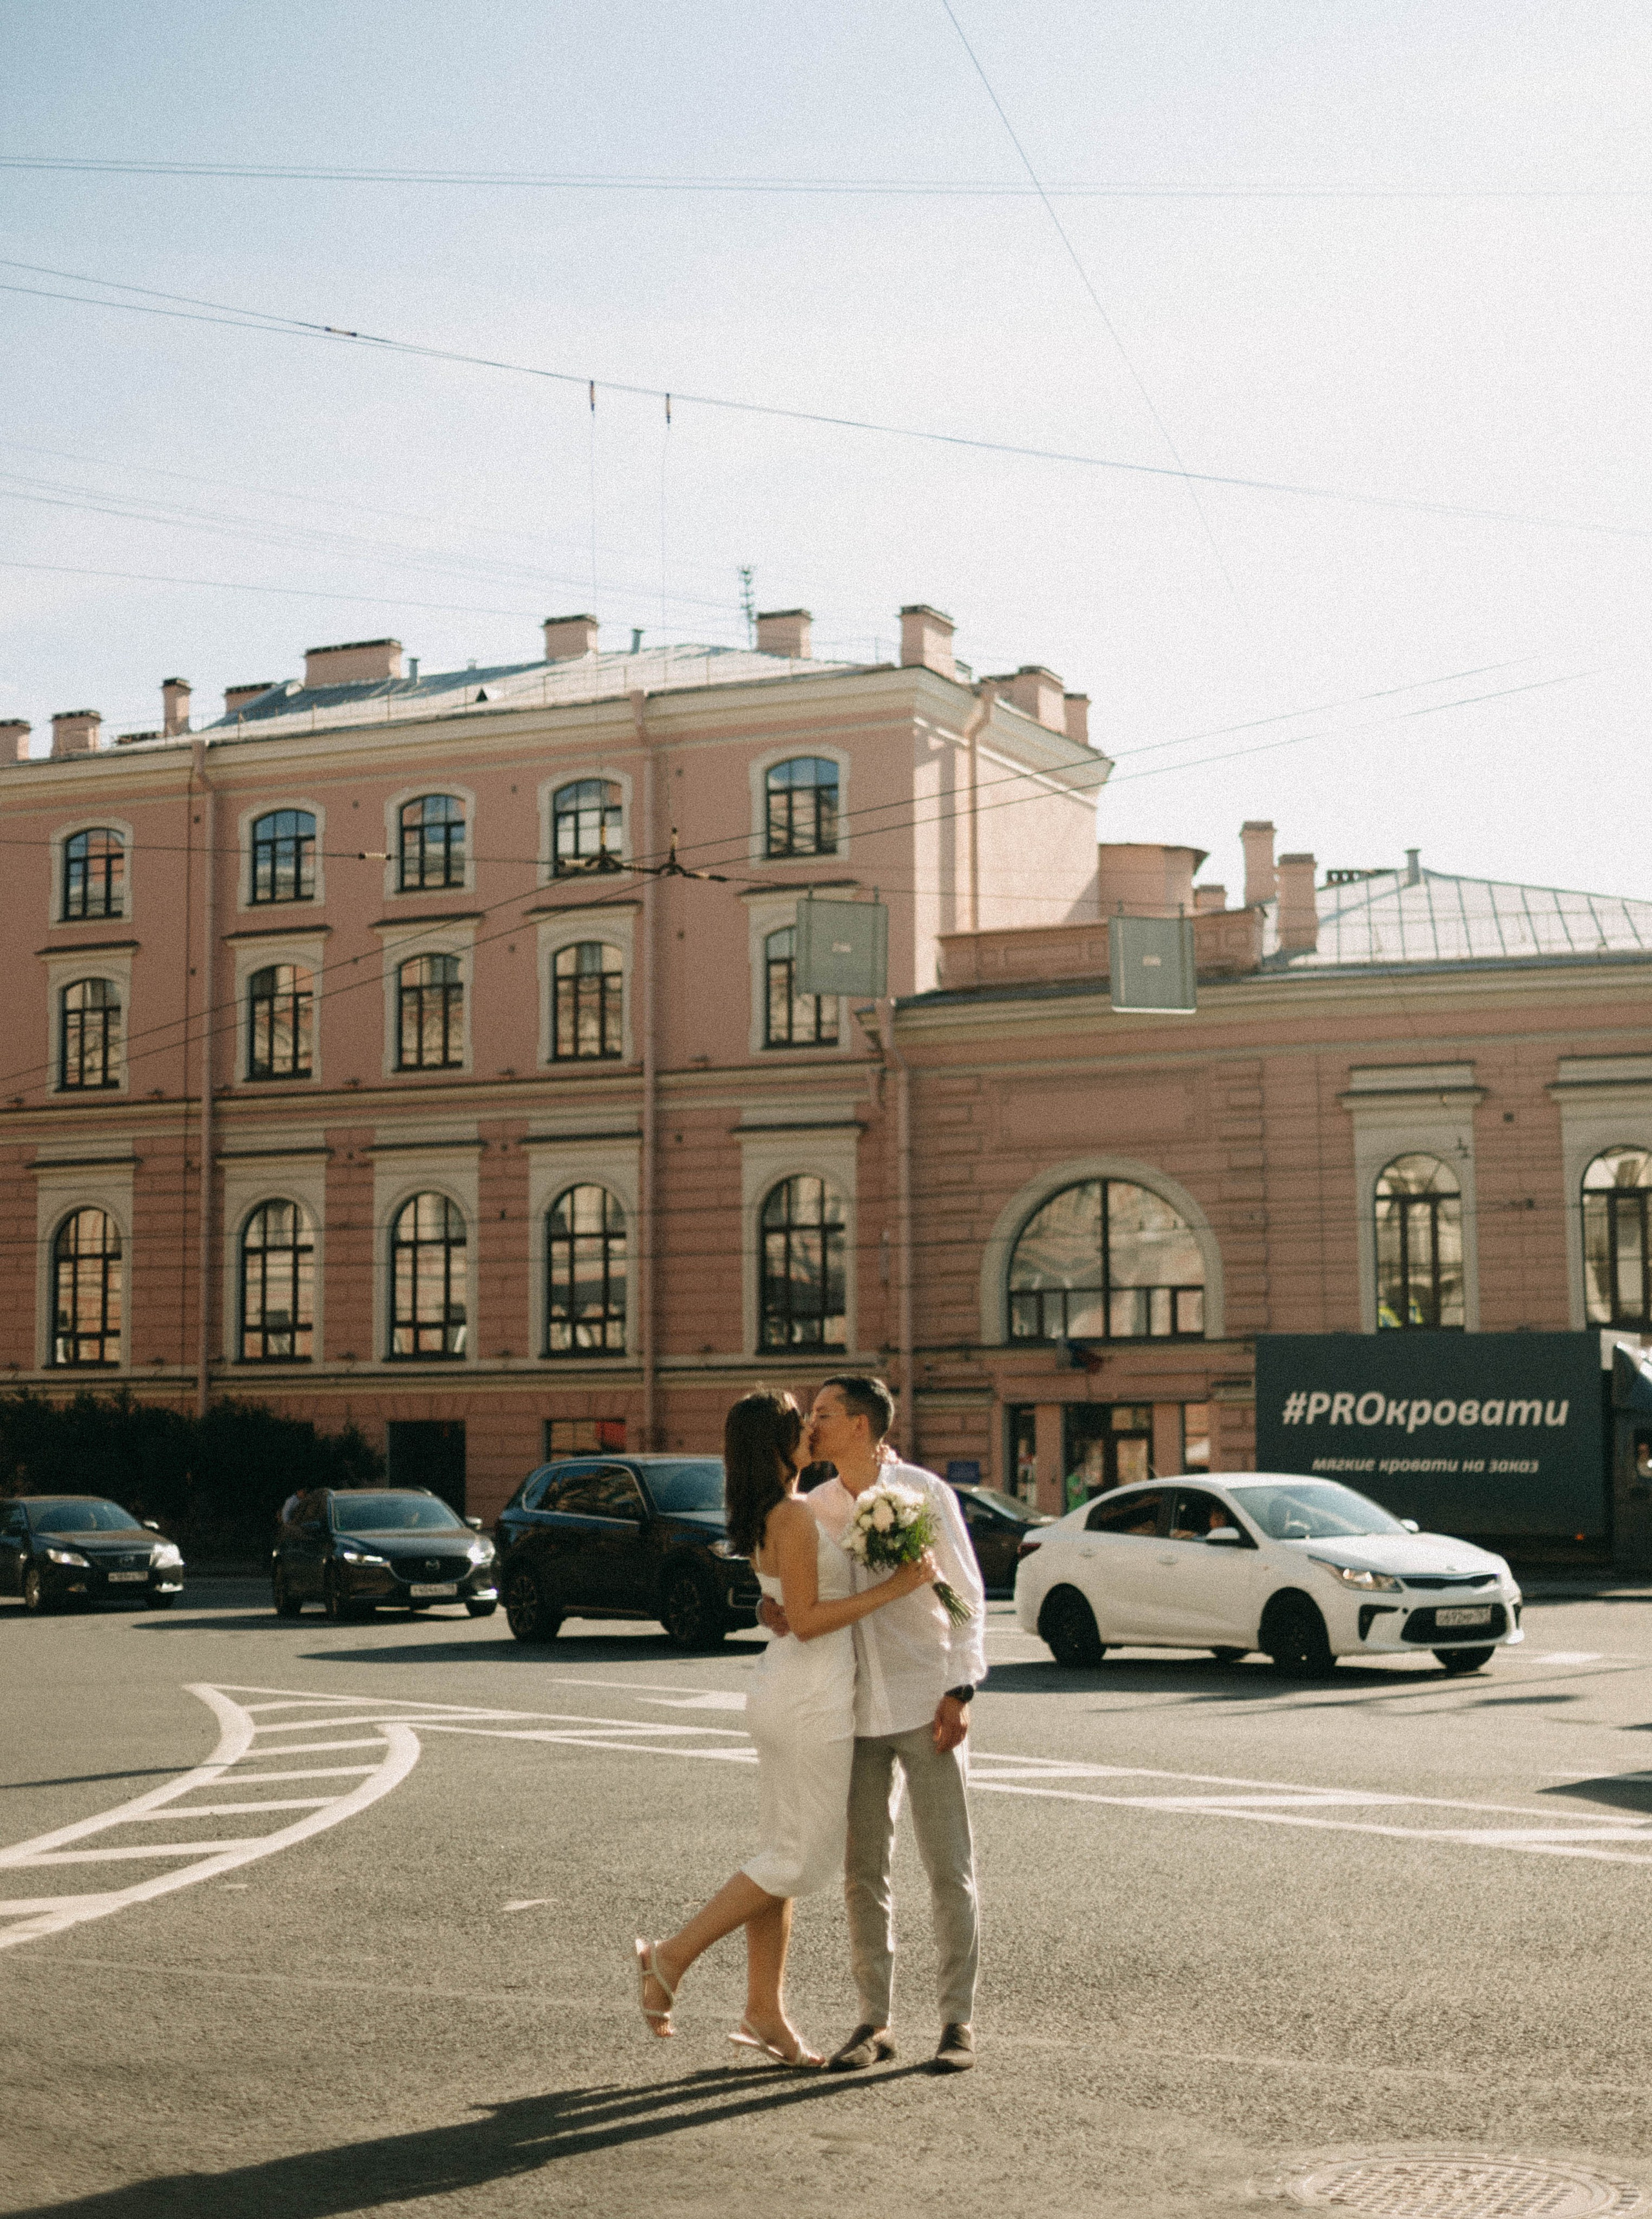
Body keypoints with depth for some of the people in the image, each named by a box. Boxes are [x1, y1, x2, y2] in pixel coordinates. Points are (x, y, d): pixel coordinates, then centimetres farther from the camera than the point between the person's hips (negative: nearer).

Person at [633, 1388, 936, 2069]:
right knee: (799, 1861, 0)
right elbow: (806, 1620, -21)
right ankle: (670, 1957, 3)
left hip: (784, 1699, 10)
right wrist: (897, 1587, -20)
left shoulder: (768, 1519, 10)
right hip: (811, 1702, -10)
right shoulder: (794, 1518, -18)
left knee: (783, 1858, 13)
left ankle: (764, 2012, 17)